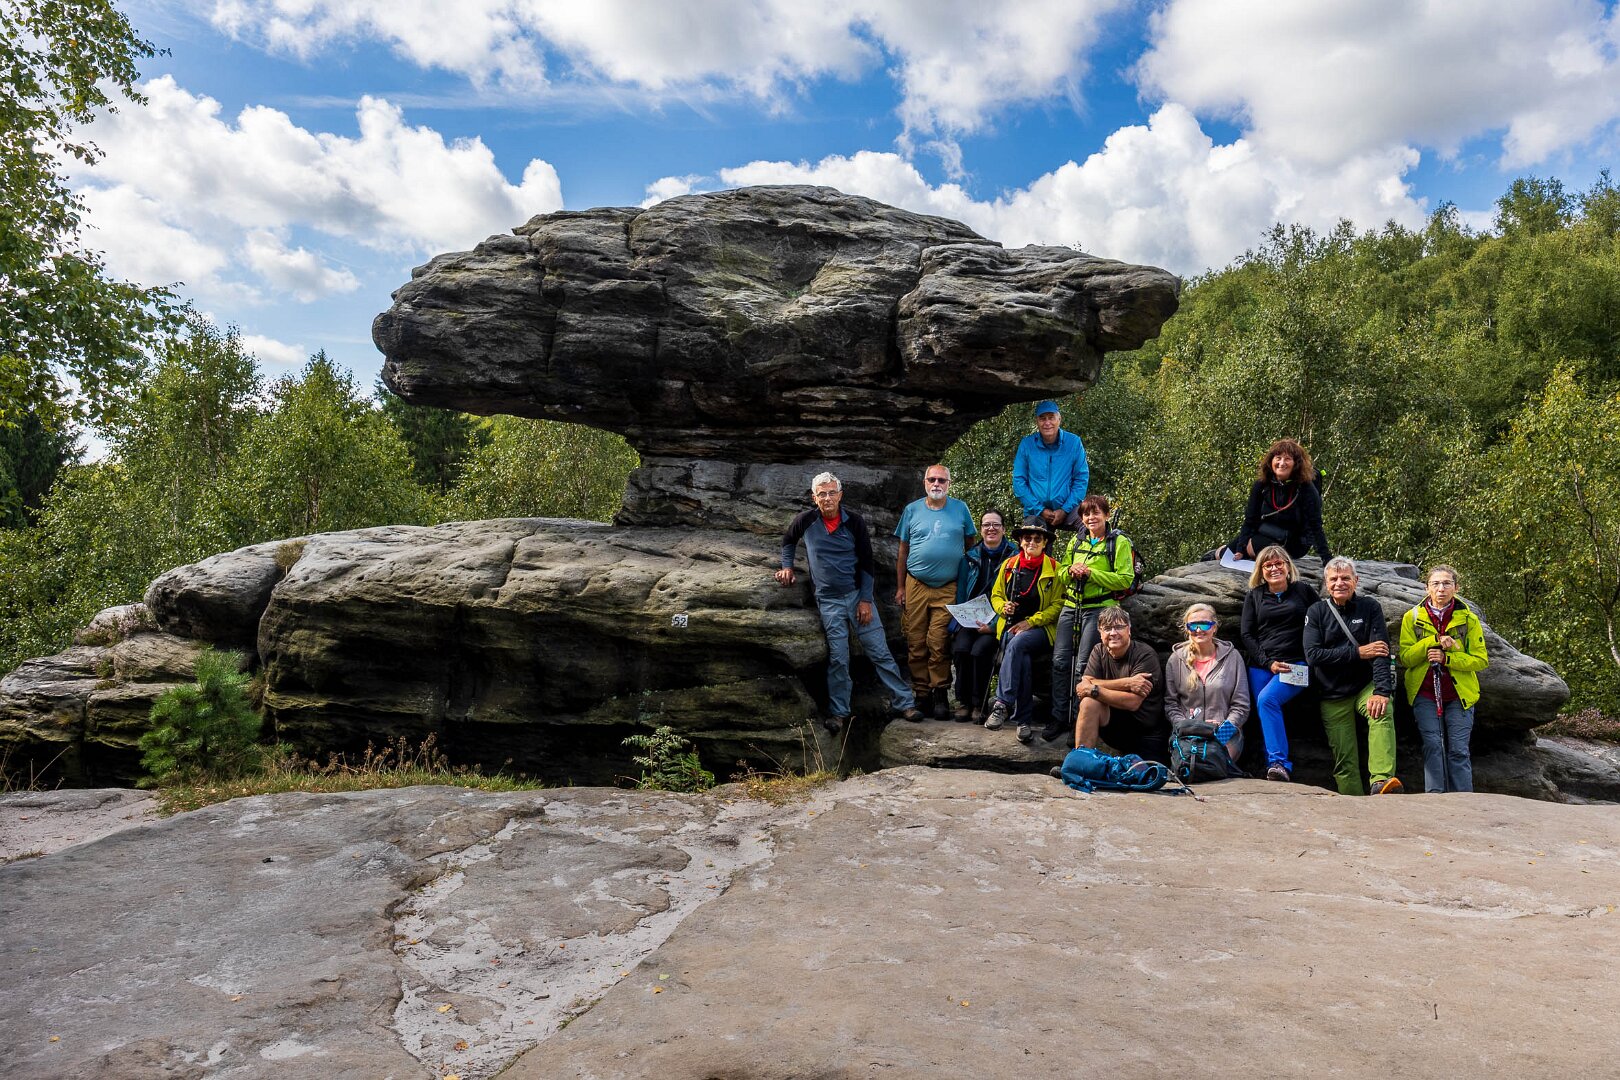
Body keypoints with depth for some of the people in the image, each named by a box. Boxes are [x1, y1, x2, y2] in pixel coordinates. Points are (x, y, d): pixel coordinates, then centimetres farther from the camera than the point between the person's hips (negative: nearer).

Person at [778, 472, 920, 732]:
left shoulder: (855, 522, -4)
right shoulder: (806, 521, -2)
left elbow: (867, 563, -1)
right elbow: (788, 541, 20)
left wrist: (865, 600, -6)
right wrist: (787, 567, 9)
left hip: (857, 594, 0)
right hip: (829, 601, 0)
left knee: (879, 652, 1)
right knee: (838, 659, 0)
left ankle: (904, 703, 9)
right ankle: (838, 713, 12)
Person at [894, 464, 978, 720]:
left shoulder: (960, 509, 7)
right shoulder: (912, 510, 8)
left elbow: (971, 545, 12)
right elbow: (903, 551, 11)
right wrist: (900, 587, 7)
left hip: (948, 589, -1)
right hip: (916, 586, 2)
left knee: (938, 643, -8)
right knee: (916, 643, 1)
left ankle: (940, 694, 3)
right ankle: (921, 694, 11)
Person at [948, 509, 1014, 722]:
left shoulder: (1014, 557, 1)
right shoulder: (970, 557, 14)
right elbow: (961, 592, 15)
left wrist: (993, 624, -15)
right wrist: (960, 620, 0)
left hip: (997, 621, -3)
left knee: (980, 650, -29)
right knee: (961, 647, -26)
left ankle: (978, 704, -13)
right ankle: (962, 701, -11)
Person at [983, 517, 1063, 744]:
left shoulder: (1054, 568, 3)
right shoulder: (1009, 565, 13)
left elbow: (1058, 605, -2)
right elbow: (996, 595, 20)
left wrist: (1031, 622, -13)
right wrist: (1003, 607, -4)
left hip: (1041, 629, -2)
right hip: (1011, 627, 2)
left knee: (1017, 644, -37)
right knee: (1023, 659, -31)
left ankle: (1003, 704, -38)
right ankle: (1025, 720, -27)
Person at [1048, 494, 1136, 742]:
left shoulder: (1119, 542, -2)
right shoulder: (1076, 541, 14)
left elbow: (1125, 580, -10)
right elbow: (1061, 571, 19)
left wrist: (1091, 573, -17)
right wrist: (1071, 571, -5)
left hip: (1099, 608, -5)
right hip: (1071, 606, 5)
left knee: (1084, 664, -6)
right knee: (1060, 660, -2)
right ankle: (1059, 717, 6)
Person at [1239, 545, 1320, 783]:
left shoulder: (1303, 590, 12)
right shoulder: (1254, 596, 15)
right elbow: (1245, 634, 9)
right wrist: (1269, 663, -4)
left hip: (1296, 665, -3)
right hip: (1261, 666, 3)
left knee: (1267, 700, -26)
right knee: (1267, 717, -12)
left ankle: (1278, 764, -26)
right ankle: (1280, 769, -9)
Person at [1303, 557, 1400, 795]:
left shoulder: (1369, 607, -1)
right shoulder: (1317, 612, 0)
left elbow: (1381, 652, -12)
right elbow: (1312, 655, -11)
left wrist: (1382, 691, -24)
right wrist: (1357, 652, -16)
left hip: (1365, 686, -1)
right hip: (1333, 695, 1)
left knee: (1383, 713, -32)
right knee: (1344, 760, 0)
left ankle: (1382, 781, -40)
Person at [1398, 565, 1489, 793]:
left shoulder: (1468, 619, 2)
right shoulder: (1412, 617, 2)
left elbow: (1481, 660, -2)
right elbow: (1405, 658, -5)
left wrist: (1446, 658, -17)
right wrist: (1434, 641, -18)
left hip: (1459, 695, 0)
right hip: (1424, 694, 0)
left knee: (1458, 750, -1)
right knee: (1432, 746, -8)